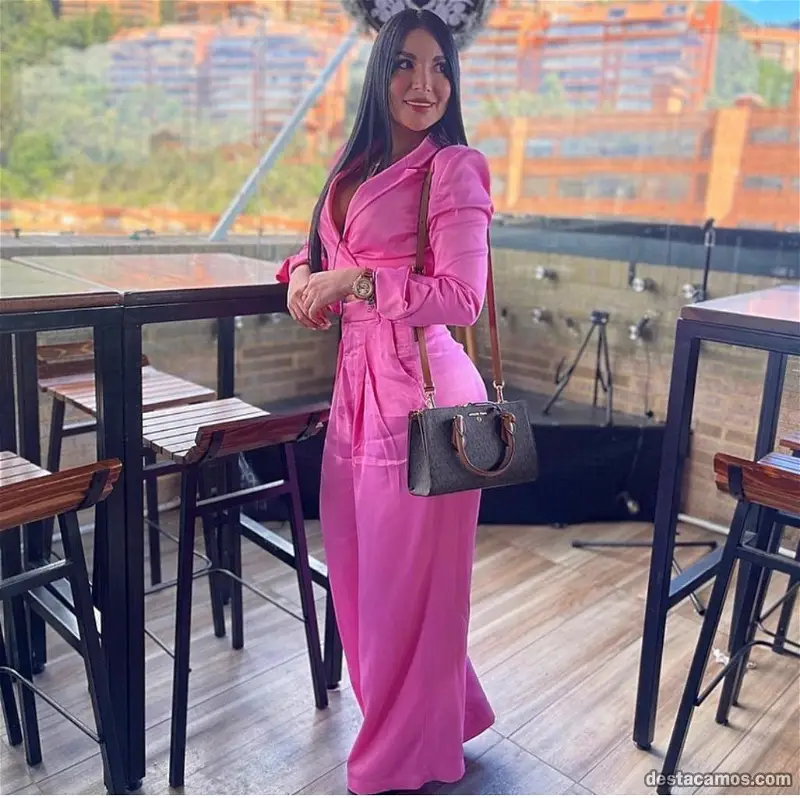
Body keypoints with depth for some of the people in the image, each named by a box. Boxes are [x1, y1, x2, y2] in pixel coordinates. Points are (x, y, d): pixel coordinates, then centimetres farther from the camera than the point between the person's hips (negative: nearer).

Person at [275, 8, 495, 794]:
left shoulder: (454, 168, -7)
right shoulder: (356, 168, 14)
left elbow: (461, 298, -15)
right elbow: (322, 242, 27)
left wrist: (353, 282, -15)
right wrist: (302, 273, 5)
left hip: (420, 387, -8)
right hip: (357, 382, 8)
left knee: (407, 576, 5)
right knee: (357, 564, 16)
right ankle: (441, 712, 41)